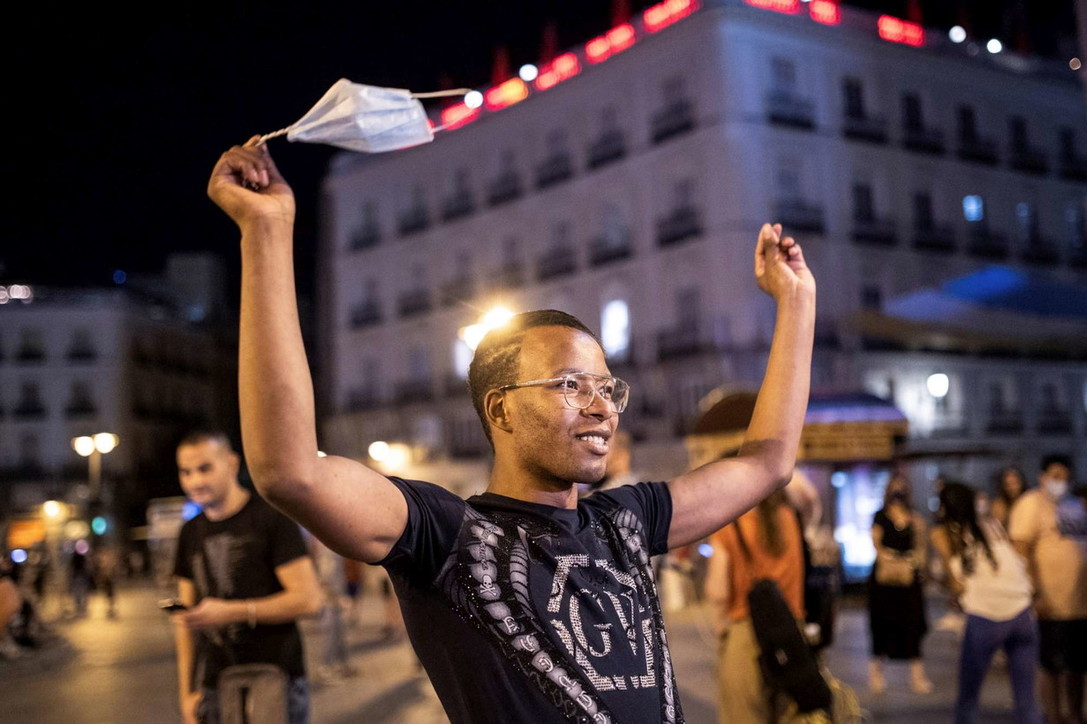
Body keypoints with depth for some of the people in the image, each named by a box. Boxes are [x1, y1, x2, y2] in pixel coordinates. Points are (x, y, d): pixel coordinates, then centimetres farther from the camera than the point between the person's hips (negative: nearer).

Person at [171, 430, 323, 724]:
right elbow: (186, 617, 15)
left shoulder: (271, 518, -5)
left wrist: (231, 611, -17)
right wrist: (186, 691, 9)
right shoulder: (190, 533, 13)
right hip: (214, 687, 5)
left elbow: (309, 599, -12)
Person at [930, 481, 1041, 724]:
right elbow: (1022, 562, 10)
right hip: (1023, 612, 4)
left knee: (968, 697, 12)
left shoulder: (941, 534, 5)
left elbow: (957, 585, -2)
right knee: (1026, 699, 9)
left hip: (984, 616, -3)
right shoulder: (992, 523, 16)